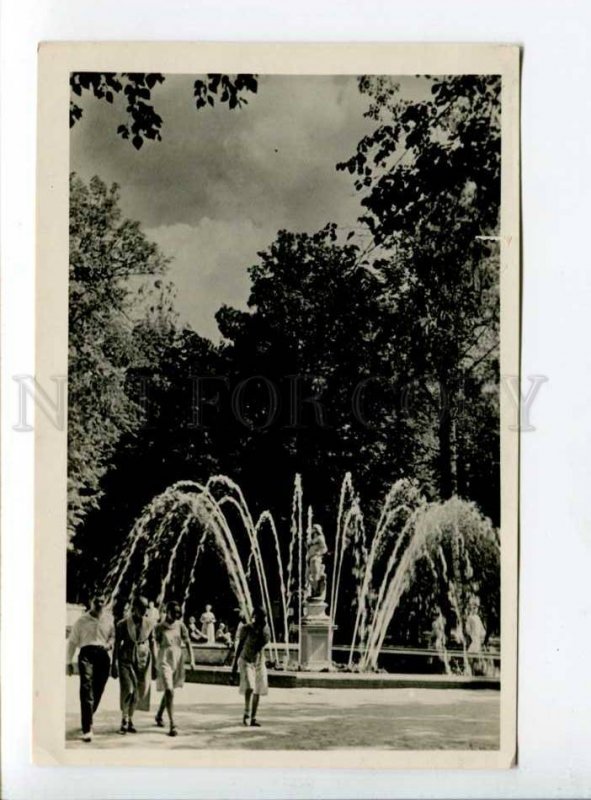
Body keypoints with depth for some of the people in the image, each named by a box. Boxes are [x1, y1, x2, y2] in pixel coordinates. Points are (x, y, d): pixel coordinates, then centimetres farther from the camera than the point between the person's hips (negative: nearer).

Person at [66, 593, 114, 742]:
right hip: (87, 653, -3)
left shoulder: (109, 619, 11)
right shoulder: (82, 621, 6)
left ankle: (87, 720, 31)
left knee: (98, 691, 7)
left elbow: (113, 634, 21)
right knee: (86, 689, -15)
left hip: (103, 655, 3)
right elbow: (72, 641, 11)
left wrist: (110, 643, -2)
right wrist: (68, 662, 9)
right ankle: (87, 729, -18)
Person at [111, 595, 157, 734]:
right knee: (128, 690, -12)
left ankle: (130, 720, 24)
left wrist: (154, 664, 7)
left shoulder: (150, 622, -1)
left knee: (138, 692, 6)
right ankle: (124, 719, 9)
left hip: (143, 659, 3)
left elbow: (152, 643, 6)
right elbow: (117, 644, -3)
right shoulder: (123, 623, -9)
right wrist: (114, 665, -4)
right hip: (126, 659, -3)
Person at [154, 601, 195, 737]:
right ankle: (172, 725, -16)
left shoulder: (180, 626, 2)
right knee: (169, 691, -15)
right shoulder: (160, 627, -6)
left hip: (178, 661, 4)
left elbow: (188, 643, 2)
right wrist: (155, 663, -4)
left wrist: (191, 660, -7)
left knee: (169, 691, 18)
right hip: (164, 661, -4)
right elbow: (156, 645, -2)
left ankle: (159, 715, 43)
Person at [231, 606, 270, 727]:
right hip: (246, 661, -4)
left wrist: (262, 628, -21)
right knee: (249, 687, -23)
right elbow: (240, 646, -7)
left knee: (257, 691, 5)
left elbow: (262, 643, -18)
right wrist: (235, 665, -6)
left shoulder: (265, 629, -2)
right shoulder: (246, 628, -12)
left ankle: (253, 718, 14)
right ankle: (246, 713, -8)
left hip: (260, 662, 4)